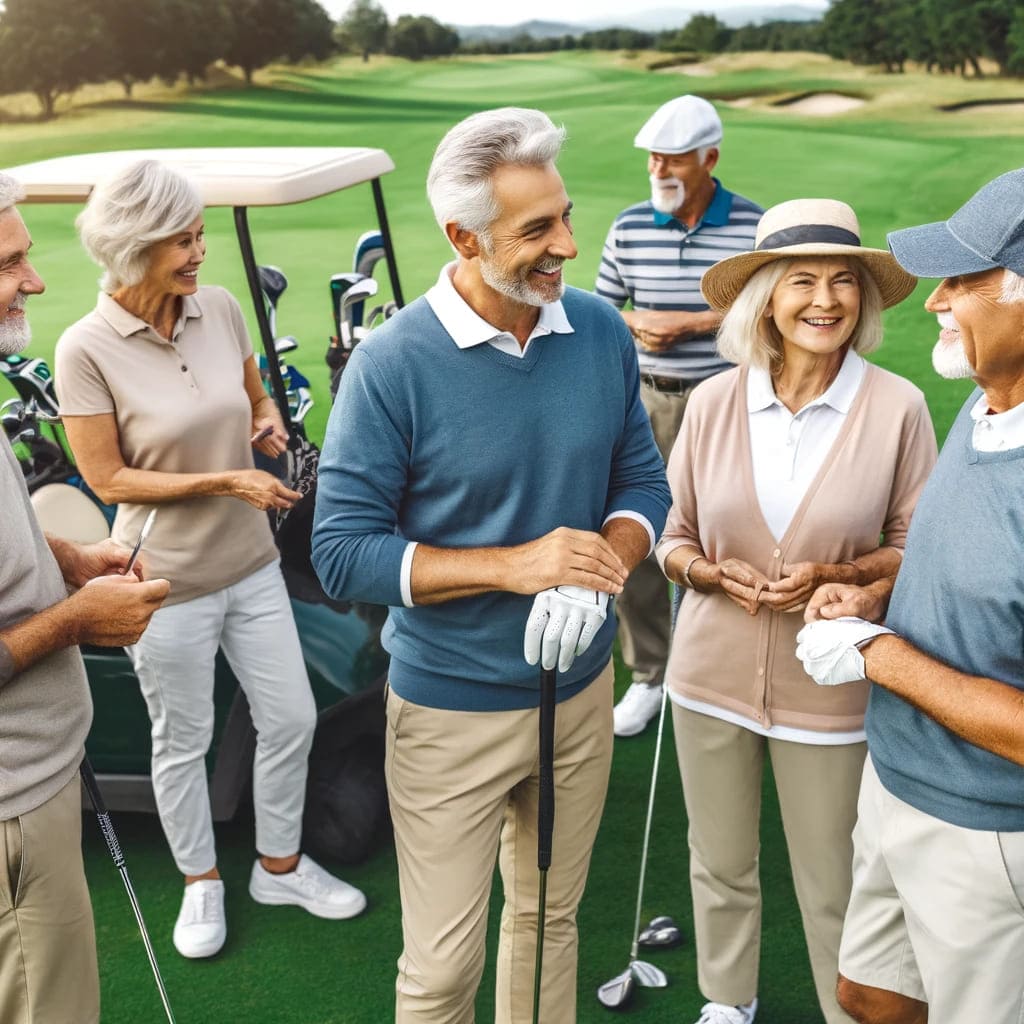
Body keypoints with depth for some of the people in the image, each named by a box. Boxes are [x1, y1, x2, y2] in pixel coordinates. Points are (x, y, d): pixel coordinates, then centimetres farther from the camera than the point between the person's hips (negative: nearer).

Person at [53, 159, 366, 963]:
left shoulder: (220, 308, -4)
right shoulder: (87, 350, -17)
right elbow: (107, 479, -15)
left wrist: (269, 421, -10)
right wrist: (225, 482, -21)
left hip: (251, 564, 5)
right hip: (168, 581, -5)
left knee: (291, 720, 13)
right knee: (184, 742, 13)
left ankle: (280, 865, 36)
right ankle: (201, 883, 37)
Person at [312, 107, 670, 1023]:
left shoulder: (600, 332, -5)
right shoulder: (393, 364, -19)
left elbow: (643, 481, 3)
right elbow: (342, 552, -18)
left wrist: (597, 573, -18)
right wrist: (516, 565, -25)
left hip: (581, 688, 4)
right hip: (452, 710, -4)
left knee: (550, 917, 24)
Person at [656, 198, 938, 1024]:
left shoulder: (897, 407, -12)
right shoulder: (714, 402, -6)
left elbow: (918, 549, -3)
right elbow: (671, 538, 4)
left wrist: (836, 575, -19)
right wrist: (715, 573, -16)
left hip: (828, 685, -2)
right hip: (713, 674, 3)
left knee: (832, 884, 11)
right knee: (719, 864, 19)